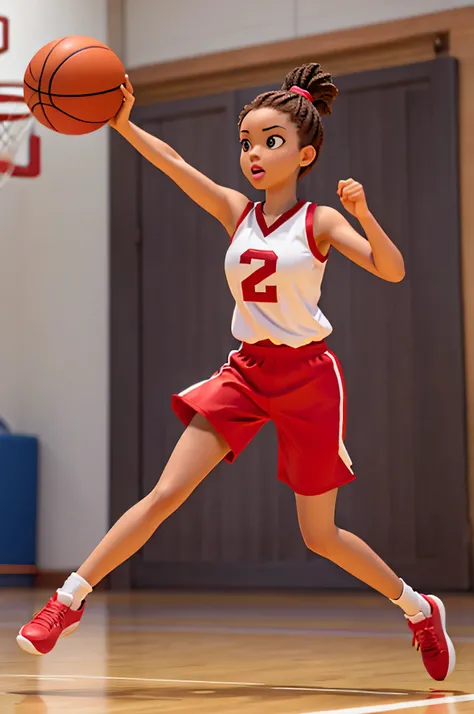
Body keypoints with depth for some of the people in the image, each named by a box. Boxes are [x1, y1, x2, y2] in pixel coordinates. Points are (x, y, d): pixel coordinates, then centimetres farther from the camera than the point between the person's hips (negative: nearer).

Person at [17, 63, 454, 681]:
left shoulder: (320, 221, -7)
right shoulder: (237, 213, 4)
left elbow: (392, 271, -19)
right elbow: (174, 163, -7)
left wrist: (363, 214, -35)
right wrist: (121, 122, -21)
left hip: (308, 375, -3)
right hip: (246, 370, 3)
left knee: (319, 536, 5)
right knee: (165, 494, -9)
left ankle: (419, 610, 27)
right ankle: (70, 599, -3)